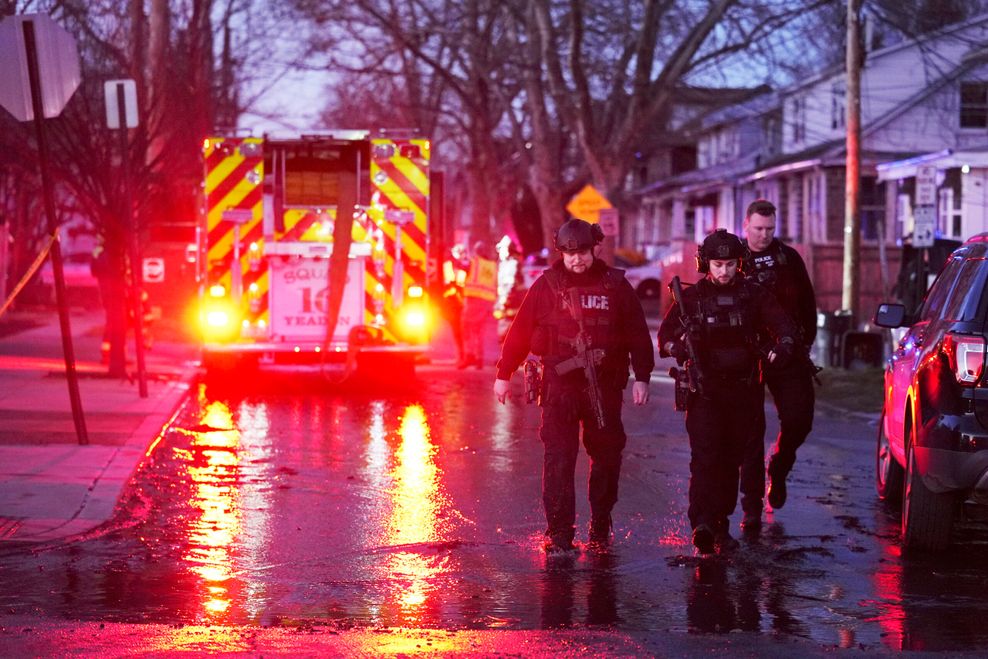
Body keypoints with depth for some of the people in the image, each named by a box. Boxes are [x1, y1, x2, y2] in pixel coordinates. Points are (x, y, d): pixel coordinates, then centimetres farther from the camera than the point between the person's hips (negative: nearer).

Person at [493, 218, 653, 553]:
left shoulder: (615, 284, 3)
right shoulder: (547, 285, 1)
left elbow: (637, 333, 6)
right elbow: (520, 331, 3)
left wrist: (641, 377, 2)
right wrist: (504, 375, 3)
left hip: (604, 386, 2)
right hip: (559, 384, -1)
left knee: (607, 456, 8)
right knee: (558, 457, -7)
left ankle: (600, 527, 22)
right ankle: (559, 532, -3)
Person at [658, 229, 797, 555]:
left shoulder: (754, 295, 6)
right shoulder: (691, 297, 4)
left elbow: (782, 322, -3)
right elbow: (665, 336, 6)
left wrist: (783, 344, -26)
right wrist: (677, 348, -17)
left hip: (743, 391, 2)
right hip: (704, 391, -2)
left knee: (731, 461, 8)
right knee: (705, 457, -16)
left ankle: (720, 525, 19)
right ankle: (702, 523, -26)